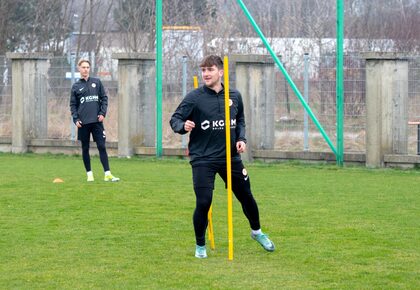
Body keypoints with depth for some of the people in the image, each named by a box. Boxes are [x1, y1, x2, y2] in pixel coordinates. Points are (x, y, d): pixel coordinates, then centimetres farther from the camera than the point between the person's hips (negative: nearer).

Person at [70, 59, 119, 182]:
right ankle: (89, 174, 12)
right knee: (85, 149, 5)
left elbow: (104, 98, 8)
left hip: (97, 121, 0)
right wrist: (76, 119, -6)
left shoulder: (97, 82, 8)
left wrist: (103, 113, -4)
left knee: (102, 147, -5)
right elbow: (73, 105, 6)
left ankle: (107, 174, -8)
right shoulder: (76, 86, 6)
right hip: (83, 122, 0)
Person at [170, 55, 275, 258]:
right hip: (202, 159, -4)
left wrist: (241, 138, 2)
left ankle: (256, 232, 42)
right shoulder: (194, 97, -9)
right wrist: (183, 126, -30)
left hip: (230, 158, 4)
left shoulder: (235, 97, 3)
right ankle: (200, 245, 10)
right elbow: (174, 119, -8)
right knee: (203, 203, -13)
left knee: (246, 196, 15)